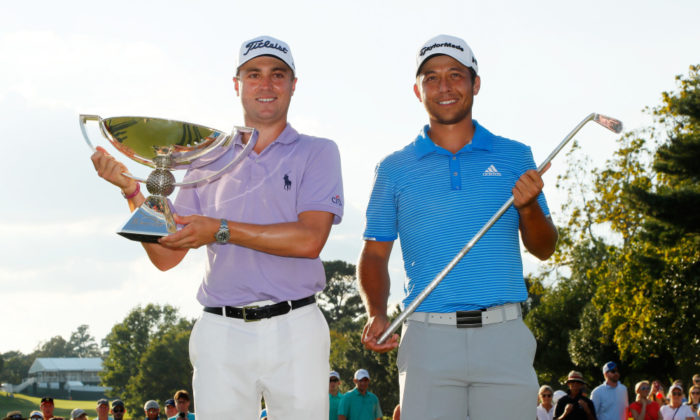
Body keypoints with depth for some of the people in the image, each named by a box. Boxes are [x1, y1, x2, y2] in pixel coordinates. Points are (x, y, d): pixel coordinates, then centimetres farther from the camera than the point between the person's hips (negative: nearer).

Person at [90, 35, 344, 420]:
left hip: (294, 331, -2)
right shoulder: (209, 161, 15)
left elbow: (309, 240, -10)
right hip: (220, 334, 2)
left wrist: (221, 230, -14)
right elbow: (166, 257, 11)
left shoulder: (317, 153, 6)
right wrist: (131, 190, -1)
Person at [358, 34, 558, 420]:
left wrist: (529, 207, -6)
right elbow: (375, 253, 12)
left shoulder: (515, 157, 12)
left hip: (503, 336, 1)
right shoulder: (394, 169, 11)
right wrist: (376, 314, -5)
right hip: (429, 340, 0)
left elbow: (543, 249, 14)